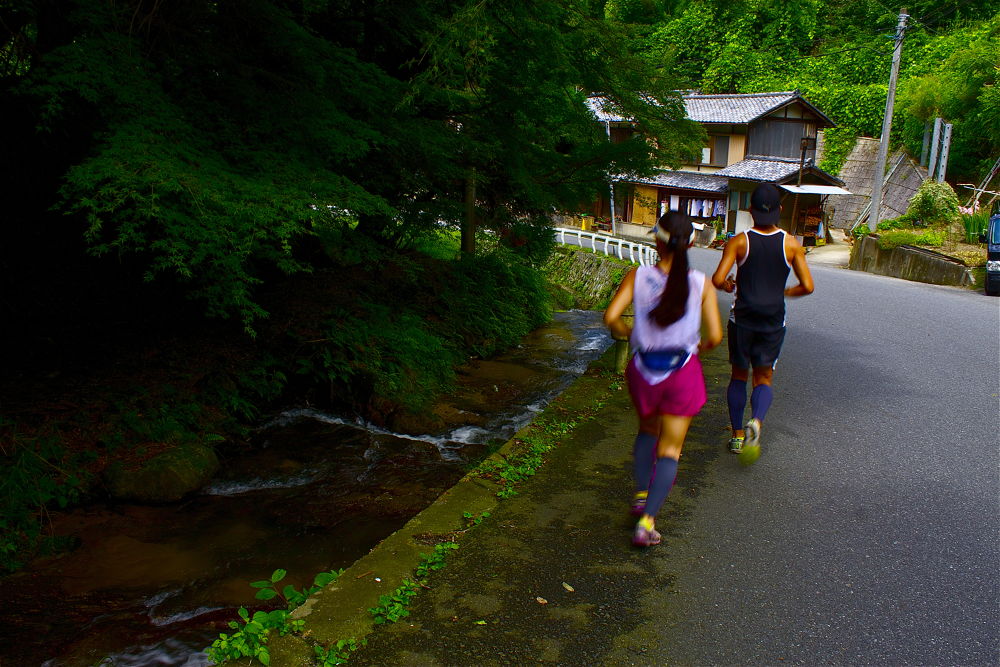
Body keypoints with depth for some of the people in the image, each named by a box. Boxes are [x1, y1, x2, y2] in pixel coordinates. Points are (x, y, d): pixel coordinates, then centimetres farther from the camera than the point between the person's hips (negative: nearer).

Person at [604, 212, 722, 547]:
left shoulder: (638, 277, -9)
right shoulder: (701, 284, -10)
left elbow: (611, 317, -16)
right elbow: (715, 336, -11)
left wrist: (627, 333, 5)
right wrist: (699, 346, 11)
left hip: (644, 369, 1)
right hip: (683, 372, -1)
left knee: (647, 431, 29)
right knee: (669, 450, 9)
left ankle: (641, 494, 28)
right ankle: (646, 521, 3)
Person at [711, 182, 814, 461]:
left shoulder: (738, 241, -7)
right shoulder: (791, 244, -3)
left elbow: (718, 280, -16)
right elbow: (807, 286, -5)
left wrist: (729, 285, 7)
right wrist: (783, 292, 14)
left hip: (742, 318, 0)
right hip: (774, 320, 1)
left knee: (739, 375, 15)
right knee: (764, 377, 10)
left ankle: (737, 434, 16)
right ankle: (756, 421, -17)